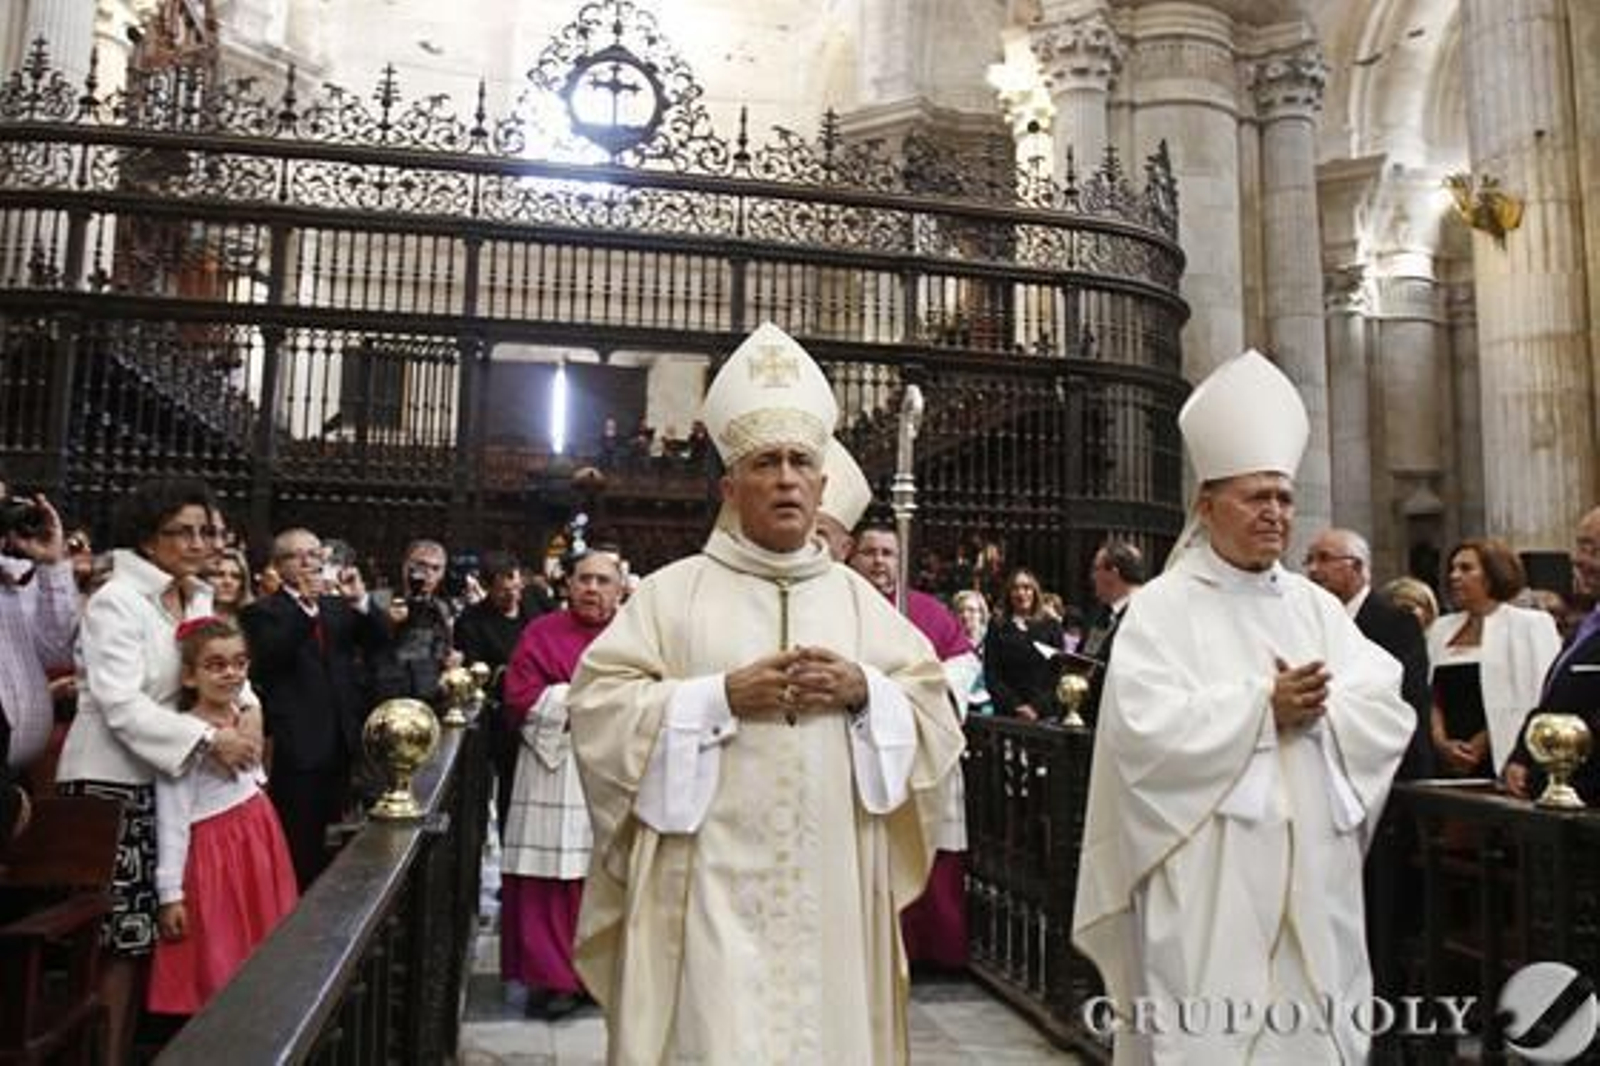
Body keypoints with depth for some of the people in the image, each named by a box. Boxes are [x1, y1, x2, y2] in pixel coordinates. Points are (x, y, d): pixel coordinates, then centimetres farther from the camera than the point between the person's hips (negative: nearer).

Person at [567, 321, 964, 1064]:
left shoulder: (857, 598, 11)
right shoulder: (674, 591, 2)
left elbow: (935, 715, 9)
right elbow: (597, 706, -6)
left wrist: (863, 691, -10)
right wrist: (723, 696, -15)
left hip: (831, 887, 3)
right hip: (712, 884, -3)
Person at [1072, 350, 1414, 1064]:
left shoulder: (1316, 606, 13)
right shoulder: (1162, 607, -4)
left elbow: (1388, 714, 5)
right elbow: (1145, 727, -16)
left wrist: (1319, 713, -14)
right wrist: (1264, 709, -17)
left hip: (1313, 874, 5)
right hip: (1208, 879, -5)